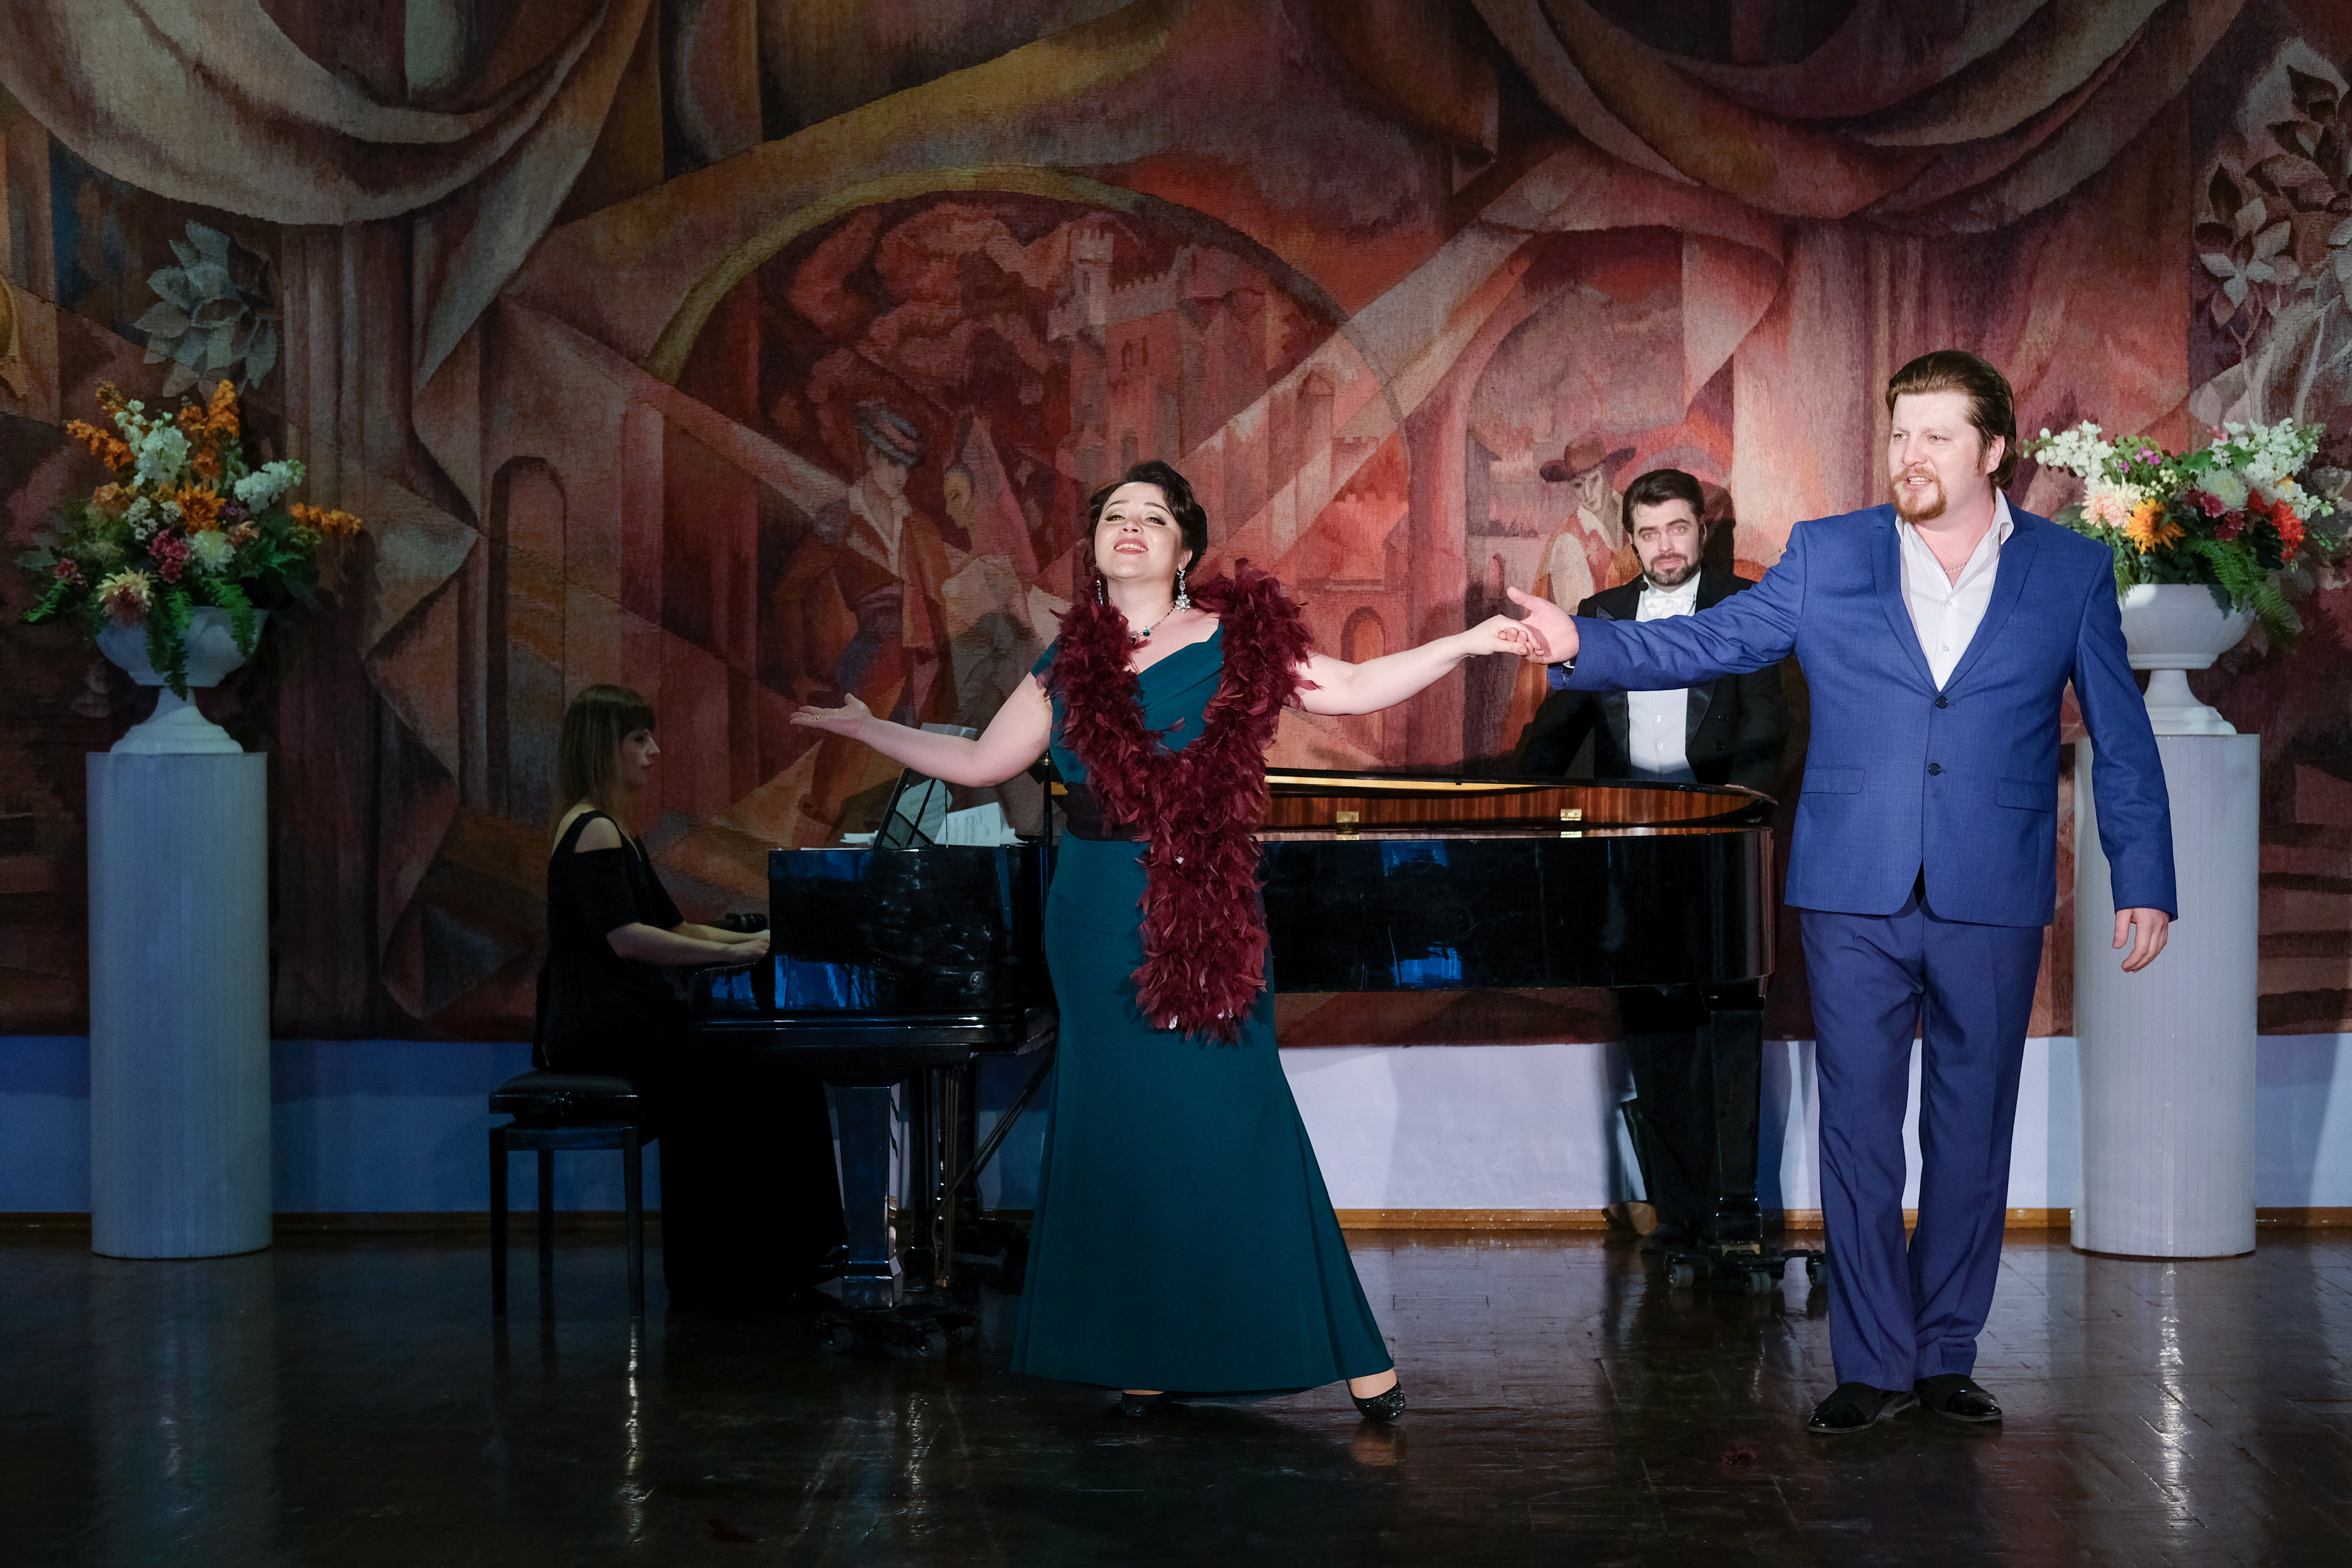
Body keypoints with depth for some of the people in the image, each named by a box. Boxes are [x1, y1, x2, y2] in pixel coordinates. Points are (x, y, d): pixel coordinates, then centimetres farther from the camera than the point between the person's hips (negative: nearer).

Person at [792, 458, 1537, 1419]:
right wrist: (863, 728, 24)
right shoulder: (1068, 665, 11)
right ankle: (1143, 1352, 13)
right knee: (1117, 1126, 4)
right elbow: (980, 763, 19)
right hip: (1097, 927, 3)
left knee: (1232, 1120, -6)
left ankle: (1349, 1349, 2)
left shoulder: (1234, 640, 3)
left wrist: (1470, 643, -9)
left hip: (1204, 920, -3)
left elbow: (1352, 691, -2)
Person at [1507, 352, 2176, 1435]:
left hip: (1993, 902, 0)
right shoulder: (1826, 557, 5)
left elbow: (2122, 739, 7)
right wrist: (1583, 648, -17)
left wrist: (2143, 884, 2)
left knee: (1972, 1134, 7)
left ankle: (1947, 1356, 19)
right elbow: (1710, 642, -1)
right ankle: (1874, 1364, 9)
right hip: (1855, 898, 0)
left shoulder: (2071, 572, 4)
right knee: (1859, 1131, 1)